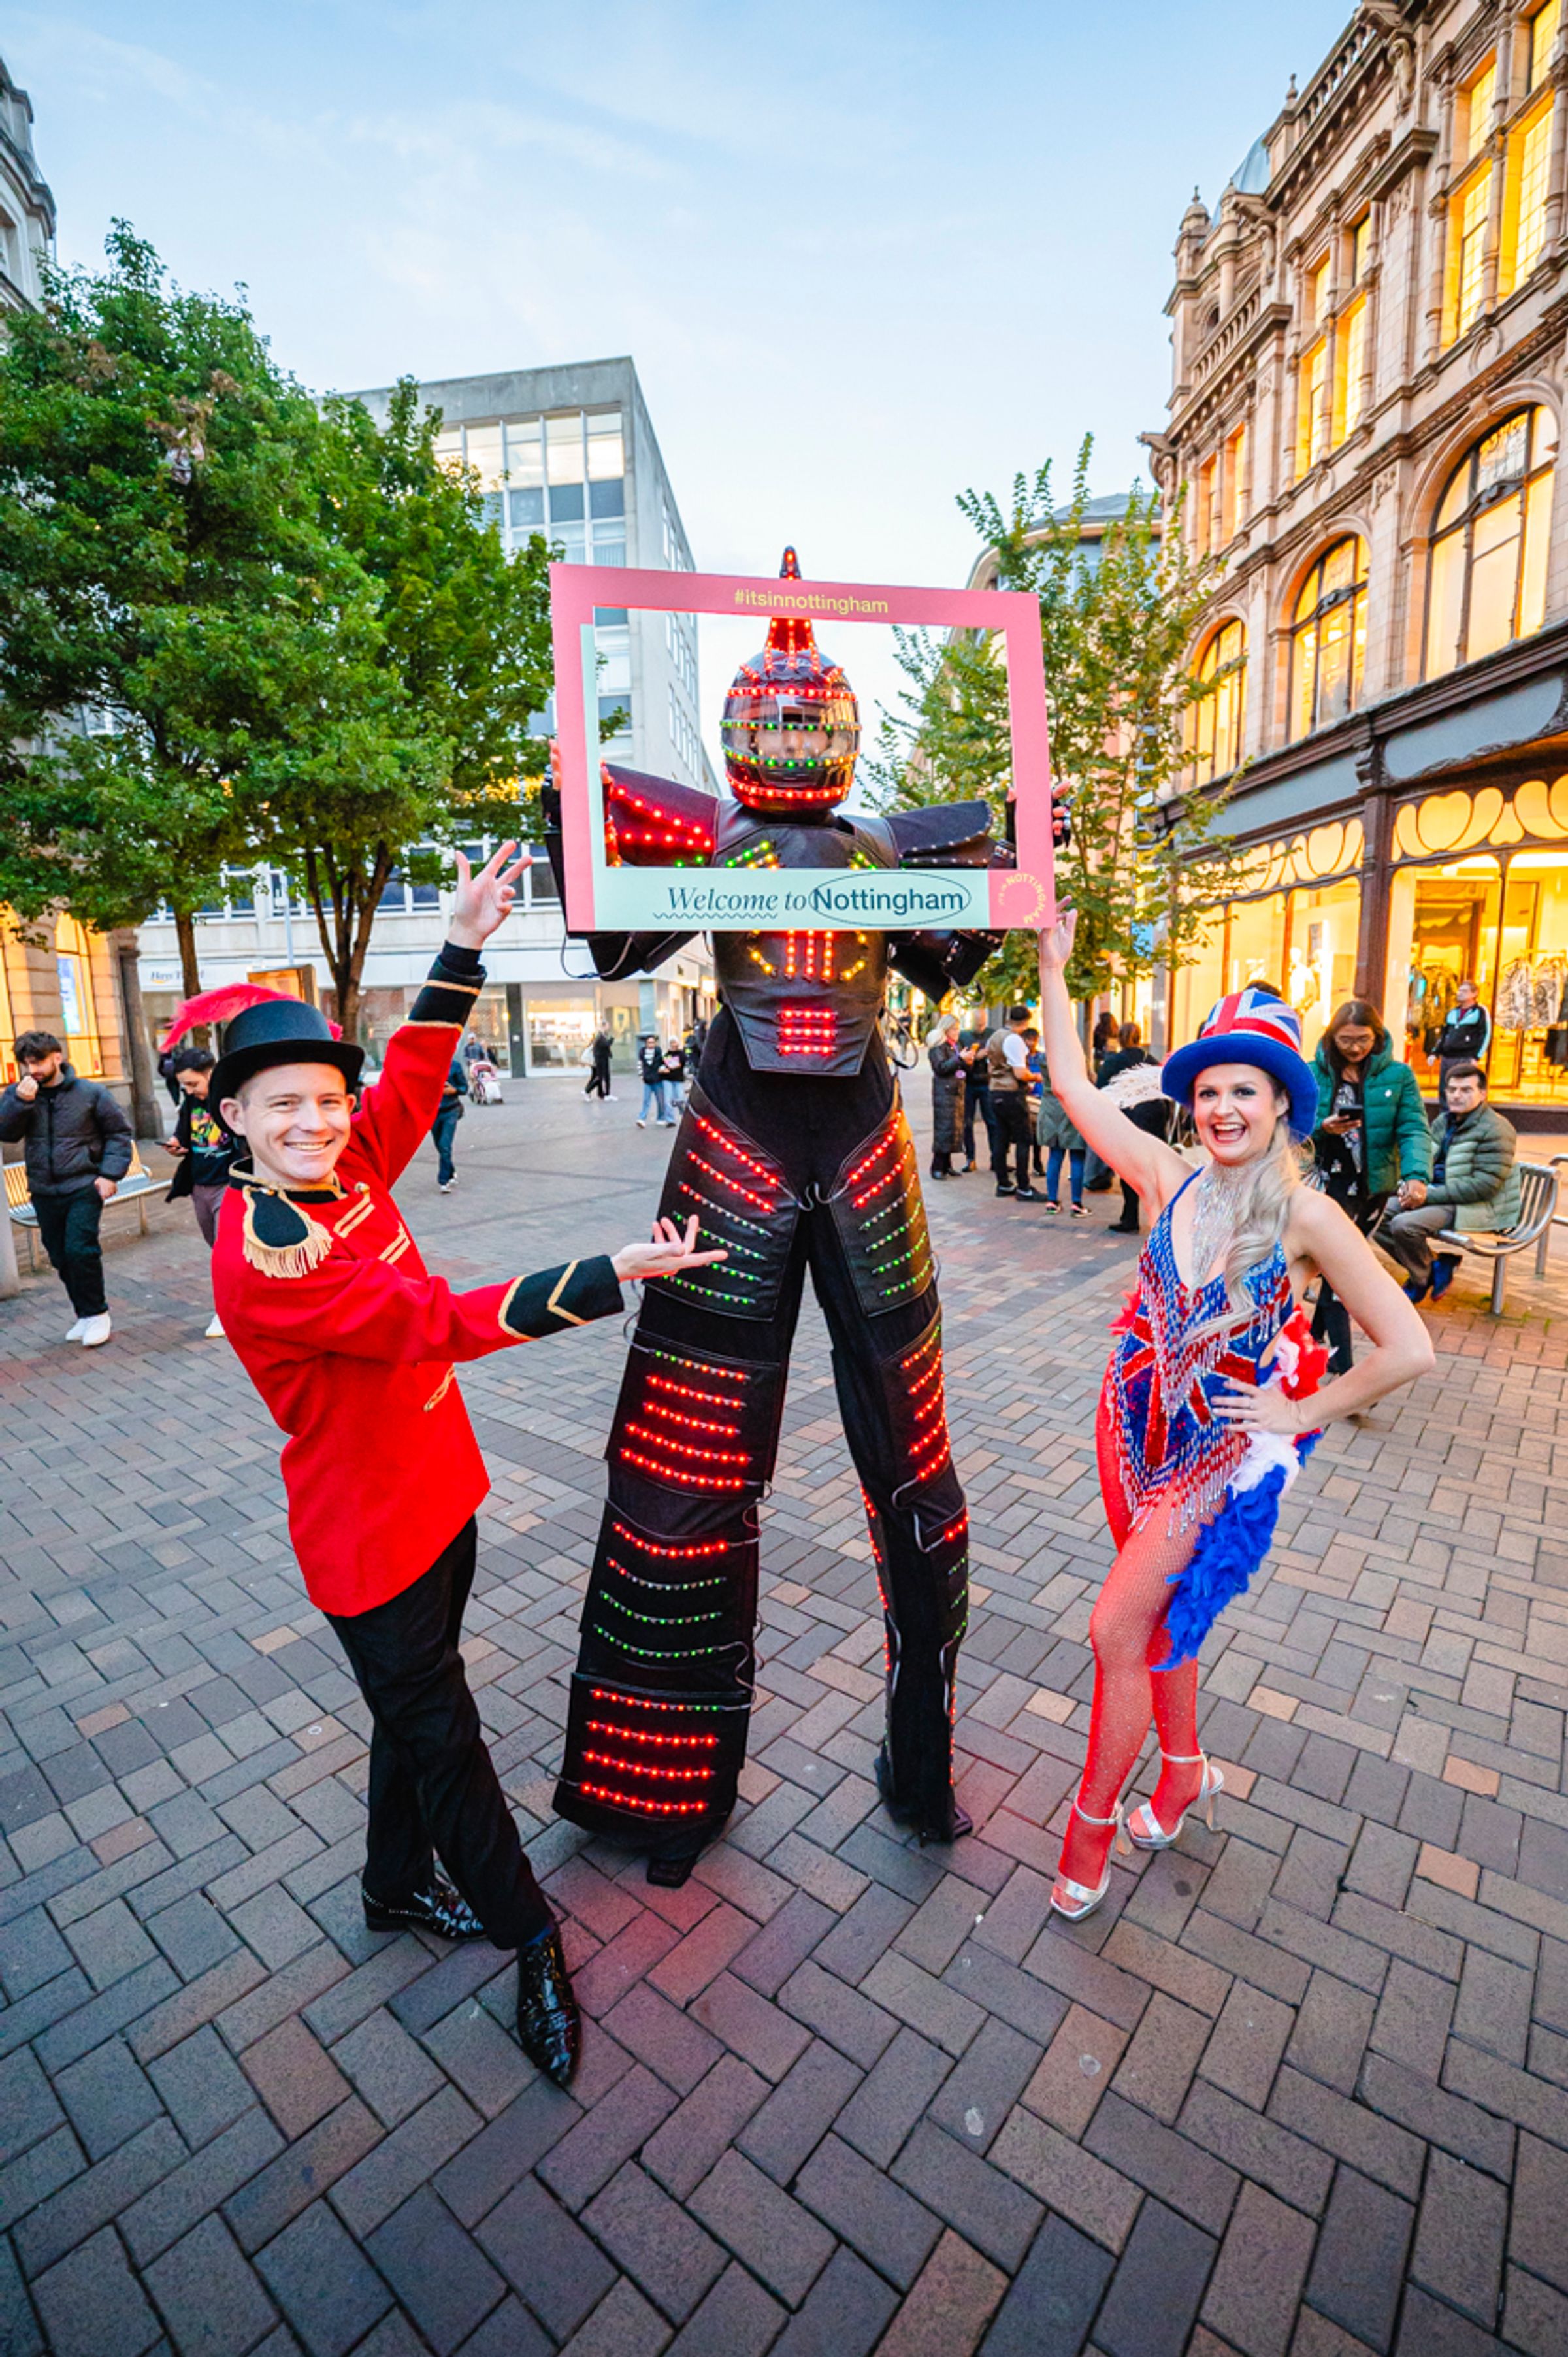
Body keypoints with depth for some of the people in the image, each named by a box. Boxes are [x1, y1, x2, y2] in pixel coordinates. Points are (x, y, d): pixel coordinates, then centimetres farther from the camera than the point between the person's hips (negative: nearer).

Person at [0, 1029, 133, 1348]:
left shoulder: (91, 1092, -3)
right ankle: (86, 1315, 24)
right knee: (61, 1257, 10)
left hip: (83, 1187, -4)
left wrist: (110, 1174, -8)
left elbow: (119, 1133, 1)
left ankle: (97, 1314, 1)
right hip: (44, 1192, 4)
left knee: (80, 1250, -15)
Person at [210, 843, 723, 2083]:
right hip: (369, 1539, -8)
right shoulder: (262, 1256, -26)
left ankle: (398, 1885, 50)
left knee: (416, 1712, 25)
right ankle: (532, 1941, 32)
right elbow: (439, 1323, -31)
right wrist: (612, 1275, -34)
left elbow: (414, 1077, 4)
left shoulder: (350, 1172, -3)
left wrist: (466, 945, -3)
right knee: (440, 1736, 11)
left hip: (438, 1500, 8)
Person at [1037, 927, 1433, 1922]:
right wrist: (1054, 967, 0)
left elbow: (1409, 1349, -12)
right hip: (1139, 1427, 5)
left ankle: (1093, 1827, 21)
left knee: (1118, 1629, -3)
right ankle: (1186, 1772, 47)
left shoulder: (1305, 1215, -16)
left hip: (1219, 1450, -4)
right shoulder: (1173, 1180, -4)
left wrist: (1300, 1414, -8)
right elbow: (1076, 1088, 0)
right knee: (1160, 1618, 20)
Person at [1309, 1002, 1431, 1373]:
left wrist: (1416, 1174, -25)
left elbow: (1414, 1130, -9)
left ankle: (1316, 1337, 32)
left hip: (1373, 1187, 2)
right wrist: (1322, 1129, -22)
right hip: (1326, 1185, -2)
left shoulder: (1398, 1076, -1)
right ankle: (1341, 1359, -2)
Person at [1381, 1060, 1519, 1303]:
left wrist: (1429, 1195, -22)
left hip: (1475, 1208, -9)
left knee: (1405, 1225, -30)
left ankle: (1422, 1282, -2)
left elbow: (1483, 1186, -20)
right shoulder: (1442, 1122, 12)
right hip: (1438, 1195, 9)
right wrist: (1414, 1184, -8)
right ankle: (1434, 1265, 5)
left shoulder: (1495, 1130, -13)